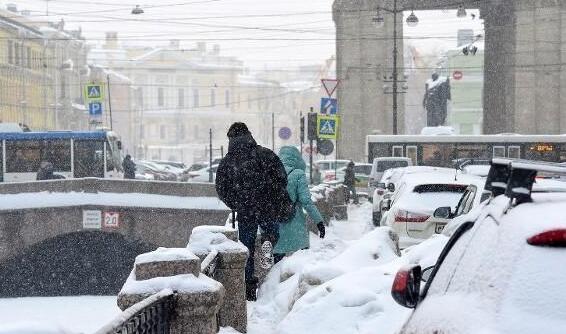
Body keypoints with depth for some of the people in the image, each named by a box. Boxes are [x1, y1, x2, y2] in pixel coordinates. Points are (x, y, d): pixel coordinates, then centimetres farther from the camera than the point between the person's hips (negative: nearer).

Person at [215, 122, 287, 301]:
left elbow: (222, 191, 3)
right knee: (271, 228, 27)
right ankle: (268, 241, -8)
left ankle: (249, 287, 9)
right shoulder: (266, 154, -4)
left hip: (244, 213, 1)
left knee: (246, 249, 11)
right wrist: (276, 200, 7)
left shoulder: (226, 162, 1)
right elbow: (282, 179, -7)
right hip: (267, 210, -1)